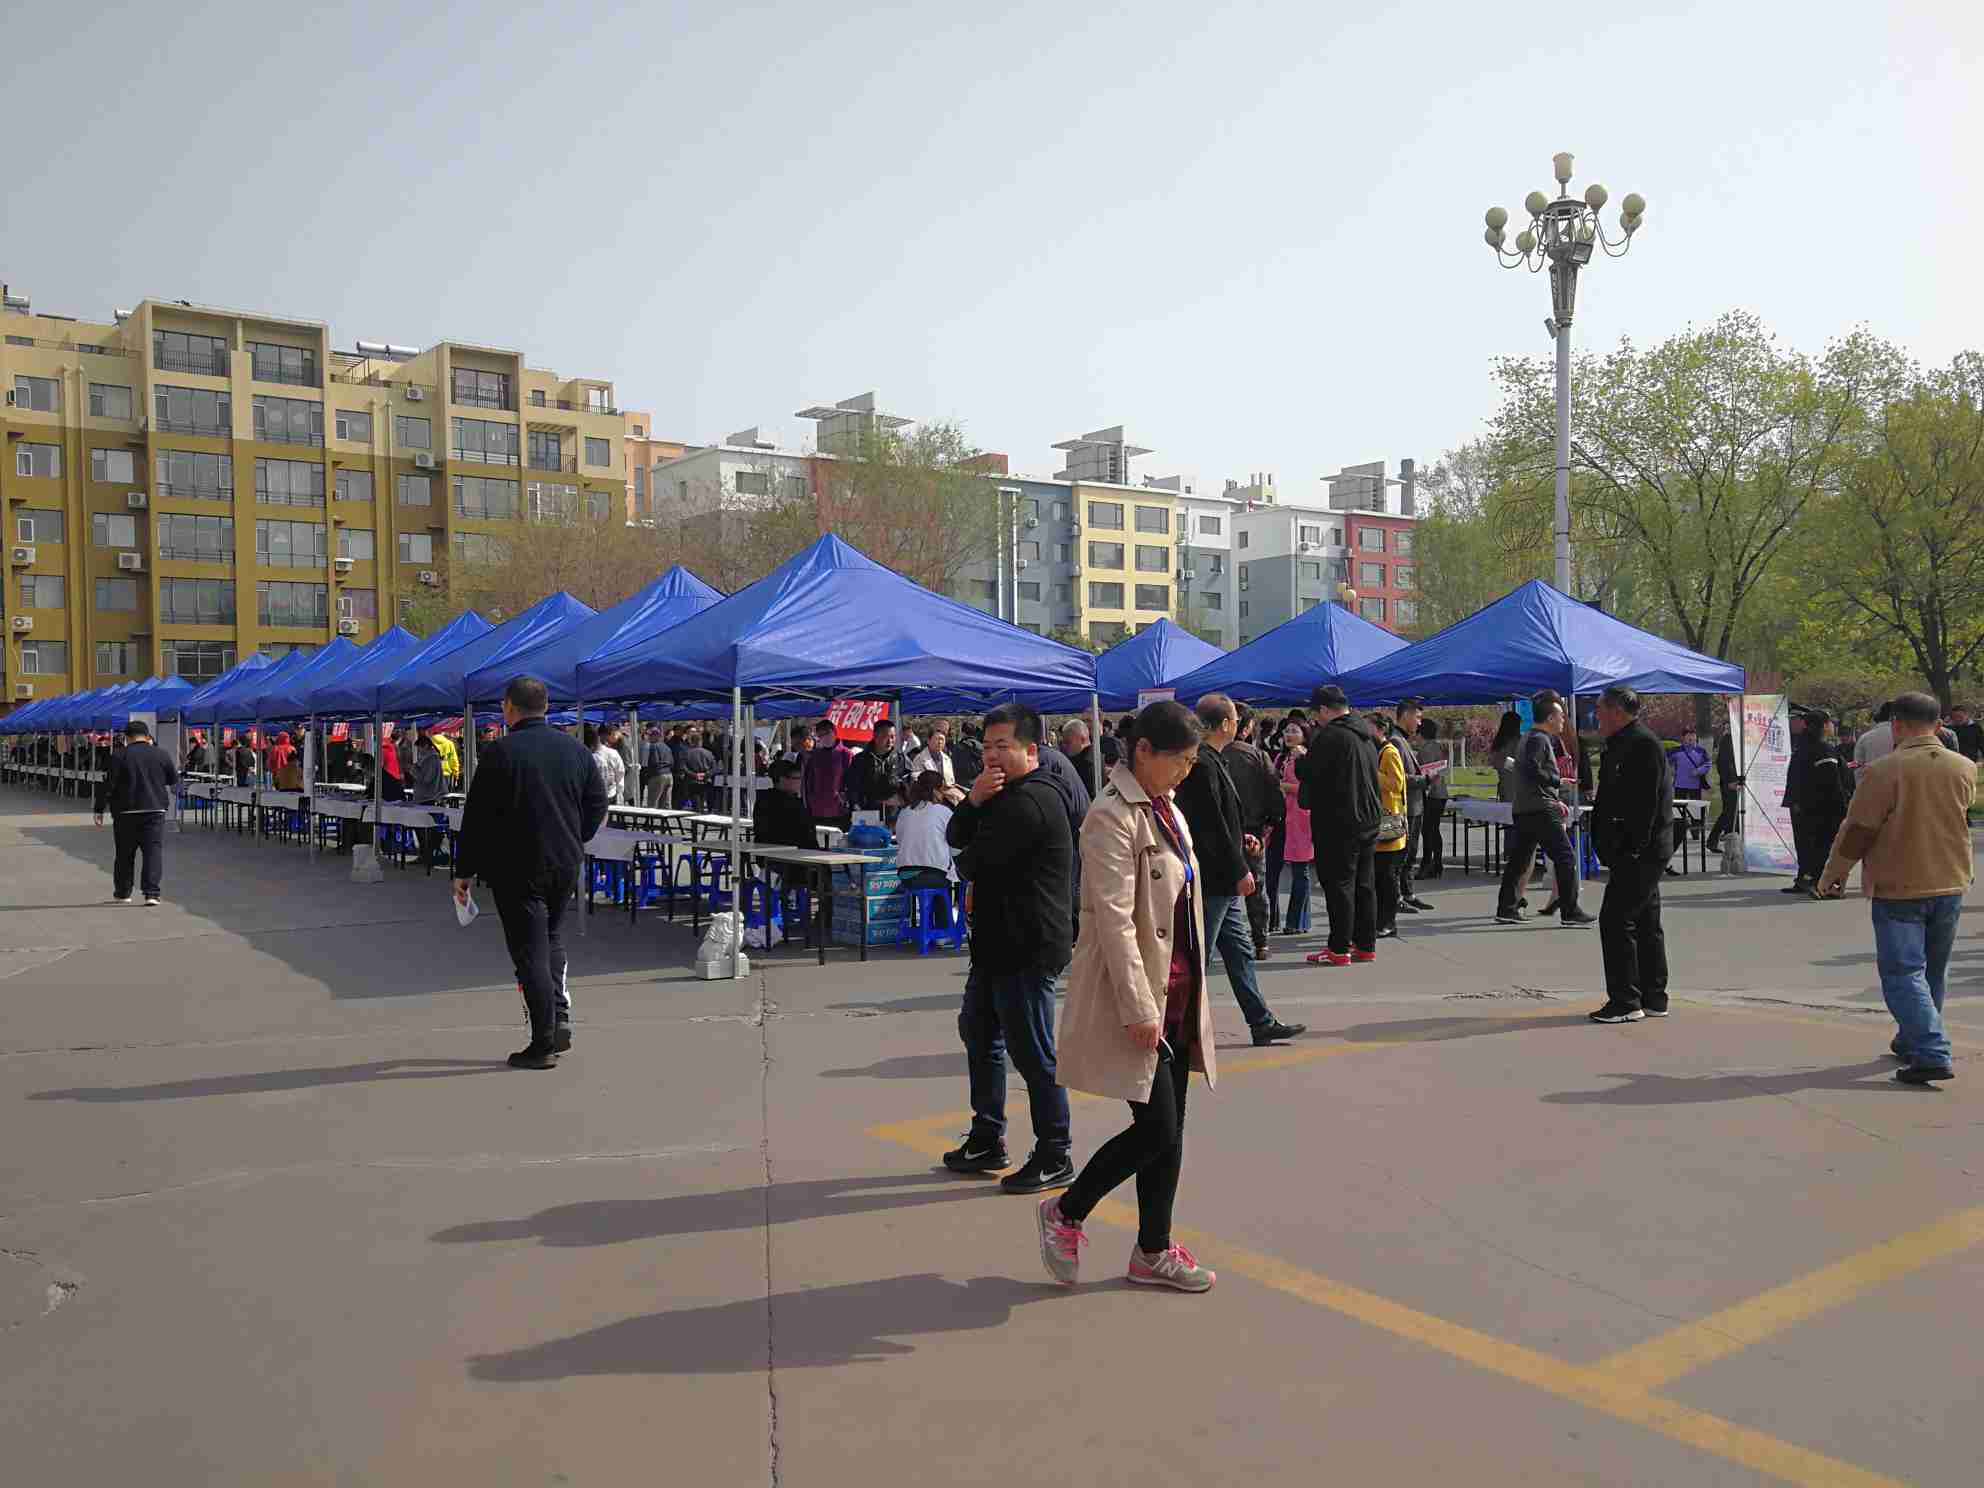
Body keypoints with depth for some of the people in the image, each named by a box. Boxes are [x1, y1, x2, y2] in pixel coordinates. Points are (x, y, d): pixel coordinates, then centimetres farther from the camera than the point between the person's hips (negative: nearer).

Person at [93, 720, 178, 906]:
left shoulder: (119, 756, -5)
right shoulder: (160, 754, 1)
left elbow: (107, 784, -7)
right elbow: (174, 780, 11)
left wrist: (100, 809, -1)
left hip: (126, 812, 0)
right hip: (155, 809, 0)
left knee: (125, 854, 12)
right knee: (154, 851, -1)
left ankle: (122, 893, 23)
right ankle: (152, 893, -13)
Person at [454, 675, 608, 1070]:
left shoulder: (500, 752, -11)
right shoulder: (575, 749, 4)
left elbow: (476, 817, -10)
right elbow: (597, 804, 10)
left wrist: (464, 871, -3)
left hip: (517, 869, -5)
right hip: (566, 865, 5)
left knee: (530, 952, 1)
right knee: (552, 938, 23)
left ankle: (543, 1045, 4)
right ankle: (560, 1019, 13)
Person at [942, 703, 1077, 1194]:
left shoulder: (1029, 802, -20)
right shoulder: (1005, 794, 16)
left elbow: (972, 862, -21)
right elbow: (955, 838, 7)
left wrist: (964, 861, 4)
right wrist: (973, 800, -12)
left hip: (1026, 947, -11)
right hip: (999, 942, 11)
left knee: (1032, 1052, -3)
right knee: (979, 1031, 20)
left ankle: (1055, 1158, 9)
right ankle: (987, 1139, 33)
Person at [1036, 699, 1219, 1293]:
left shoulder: (1168, 811, 13)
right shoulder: (1113, 817, -16)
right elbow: (1115, 919, -21)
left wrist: (1191, 994, 17)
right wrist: (1139, 1008, -22)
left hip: (1176, 996, 9)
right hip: (1137, 994, -9)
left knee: (1169, 1134, 12)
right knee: (1156, 1132, -5)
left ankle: (1153, 1252, 25)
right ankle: (1065, 1214, 16)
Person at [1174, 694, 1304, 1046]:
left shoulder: (1210, 760, 13)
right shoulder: (1202, 764, -19)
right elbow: (1211, 824, -22)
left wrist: (1240, 837, 15)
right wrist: (1239, 870, -18)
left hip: (1224, 879, 11)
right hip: (1212, 878, -11)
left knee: (1240, 949, 15)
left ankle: (1261, 1023, 22)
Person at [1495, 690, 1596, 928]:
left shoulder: (1529, 738, 20)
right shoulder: (1539, 739, -11)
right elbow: (1533, 771, -25)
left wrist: (1556, 800, 22)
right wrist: (1558, 781, -11)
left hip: (1522, 810, 10)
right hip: (1539, 810, -10)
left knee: (1519, 858, 11)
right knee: (1566, 858, -6)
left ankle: (1506, 908, 13)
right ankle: (1570, 912, -5)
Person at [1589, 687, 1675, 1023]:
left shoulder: (1642, 744, -15)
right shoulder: (1626, 743, 18)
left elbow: (1645, 803, -22)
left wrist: (1631, 849, -23)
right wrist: (1612, 850, 19)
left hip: (1638, 853, -11)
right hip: (1640, 854, 11)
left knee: (1615, 921, -9)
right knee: (1646, 924, 14)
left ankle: (1625, 1001, -5)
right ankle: (1653, 999, 21)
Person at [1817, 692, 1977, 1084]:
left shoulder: (1884, 771, -16)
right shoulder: (1964, 769, 1)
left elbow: (1857, 830, -12)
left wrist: (1831, 875, 0)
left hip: (1898, 888, -6)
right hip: (1950, 884, 6)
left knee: (1903, 972, -2)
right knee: (1933, 971, 19)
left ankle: (1932, 1055, -13)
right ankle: (1912, 1041, 33)